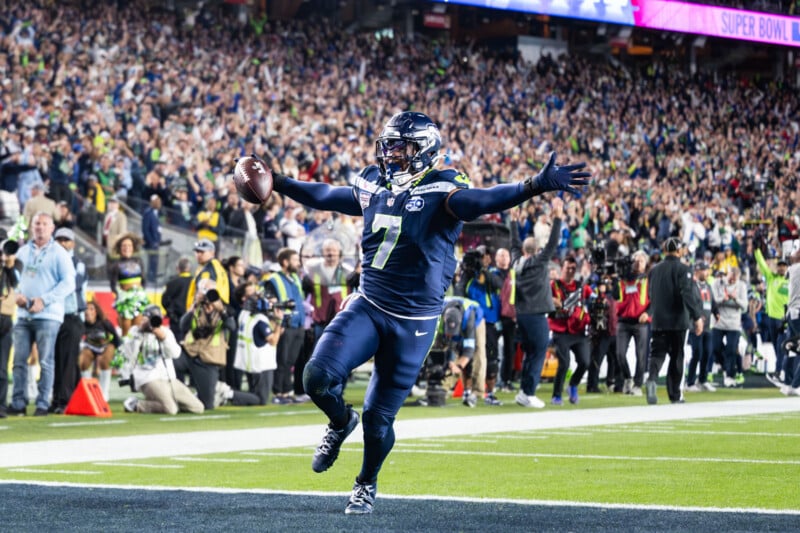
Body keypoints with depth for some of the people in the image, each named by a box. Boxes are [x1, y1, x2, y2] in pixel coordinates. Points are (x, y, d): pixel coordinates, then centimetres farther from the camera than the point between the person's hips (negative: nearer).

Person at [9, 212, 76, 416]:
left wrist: (44, 300, -13)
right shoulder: (23, 251, 14)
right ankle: (18, 403, 6)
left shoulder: (59, 253, -1)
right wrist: (17, 294, -3)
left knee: (46, 361, -4)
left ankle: (43, 404, 0)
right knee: (19, 360, 2)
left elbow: (68, 283, -7)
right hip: (23, 315, 5)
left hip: (48, 315, -5)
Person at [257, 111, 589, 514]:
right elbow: (323, 196, 24)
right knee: (318, 377, -15)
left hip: (413, 322, -4)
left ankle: (366, 485, 32)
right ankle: (340, 423, 21)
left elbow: (482, 201, -30)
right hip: (367, 307, 4)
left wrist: (536, 185, -46)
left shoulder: (440, 193, -12)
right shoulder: (374, 188, 6)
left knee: (379, 417, 4)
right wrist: (277, 183, 29)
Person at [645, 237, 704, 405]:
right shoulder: (682, 269, -8)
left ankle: (652, 379, -29)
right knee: (676, 356, 6)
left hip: (658, 321, 4)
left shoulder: (654, 270, 9)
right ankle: (675, 394, 10)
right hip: (677, 321, -4)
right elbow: (688, 294, -18)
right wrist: (697, 317, -20)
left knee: (657, 353, 0)